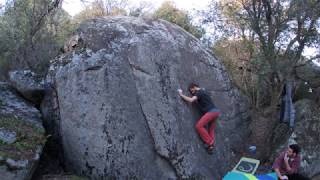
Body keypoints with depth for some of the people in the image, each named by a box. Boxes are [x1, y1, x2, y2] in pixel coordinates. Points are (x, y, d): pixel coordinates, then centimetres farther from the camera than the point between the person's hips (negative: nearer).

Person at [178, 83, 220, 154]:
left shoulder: (199, 92, -6)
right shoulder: (203, 91, 24)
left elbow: (191, 100, -19)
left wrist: (181, 95, -11)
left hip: (211, 111, -10)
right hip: (215, 111, 10)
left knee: (199, 126, -13)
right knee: (211, 129, 12)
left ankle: (210, 143, -11)